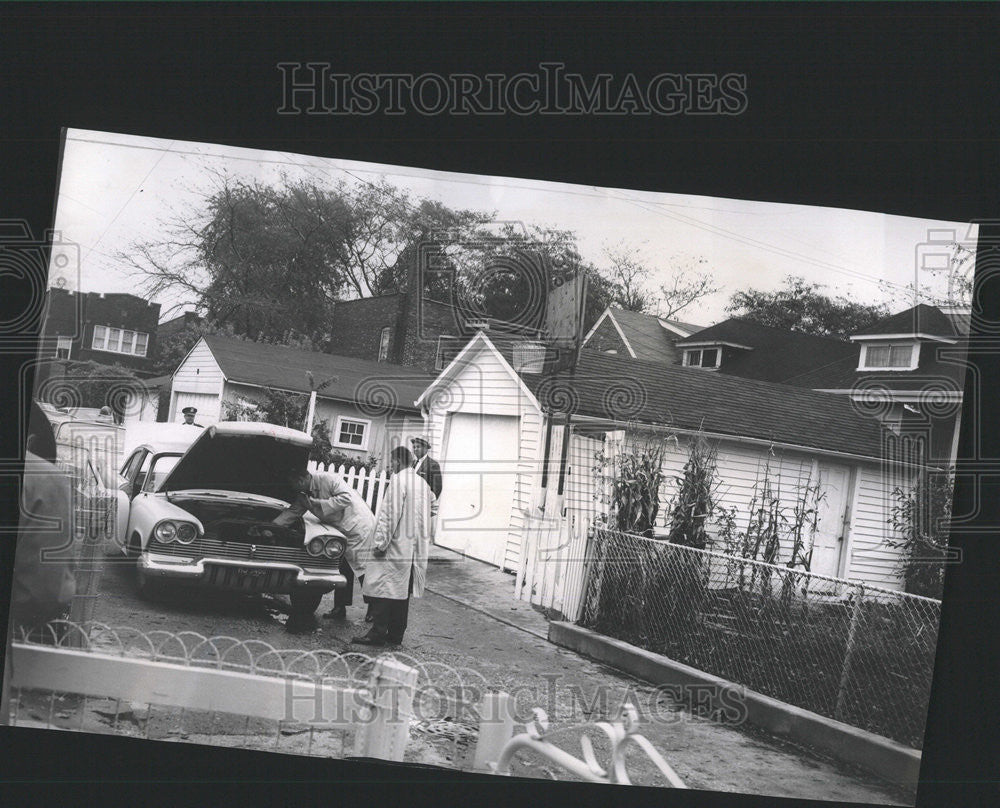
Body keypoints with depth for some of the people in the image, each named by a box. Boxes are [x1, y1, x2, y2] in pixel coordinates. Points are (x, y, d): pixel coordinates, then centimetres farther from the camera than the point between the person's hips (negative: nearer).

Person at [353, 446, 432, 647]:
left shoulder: (398, 480, -10)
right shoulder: (423, 484, 14)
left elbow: (390, 514, -16)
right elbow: (425, 517, 18)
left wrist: (380, 542, -14)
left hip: (395, 547, -8)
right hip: (416, 550, 8)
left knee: (382, 589, -5)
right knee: (402, 592, 10)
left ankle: (378, 634, -7)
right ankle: (395, 635, 13)